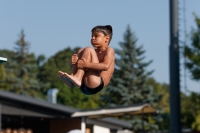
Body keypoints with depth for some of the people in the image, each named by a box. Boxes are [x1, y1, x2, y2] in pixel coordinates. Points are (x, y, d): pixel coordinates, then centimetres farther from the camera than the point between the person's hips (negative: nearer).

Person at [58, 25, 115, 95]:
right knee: (81, 51, 7)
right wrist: (73, 62, -9)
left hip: (95, 85, -8)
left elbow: (106, 66, -19)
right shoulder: (93, 52, 24)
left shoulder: (109, 50, 2)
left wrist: (86, 65, -25)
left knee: (88, 50, -12)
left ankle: (77, 78, -25)